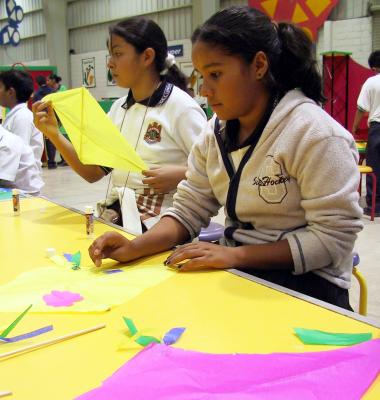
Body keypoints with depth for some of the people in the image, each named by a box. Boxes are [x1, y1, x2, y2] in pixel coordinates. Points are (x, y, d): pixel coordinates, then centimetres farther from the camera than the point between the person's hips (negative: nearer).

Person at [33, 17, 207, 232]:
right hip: (115, 218, 6)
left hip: (159, 225, -6)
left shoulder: (181, 107, -9)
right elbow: (93, 172, 10)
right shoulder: (119, 108, 11)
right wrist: (54, 134, -1)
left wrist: (178, 175, -24)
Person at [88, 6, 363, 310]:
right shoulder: (216, 132, 4)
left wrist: (235, 254, -24)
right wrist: (135, 248, -15)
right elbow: (189, 210, 3)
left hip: (302, 284, -5)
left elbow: (333, 238, -18)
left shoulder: (314, 132, -16)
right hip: (236, 273, 6)